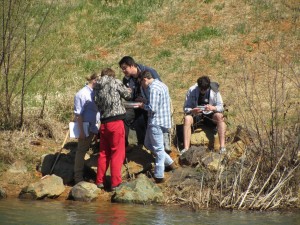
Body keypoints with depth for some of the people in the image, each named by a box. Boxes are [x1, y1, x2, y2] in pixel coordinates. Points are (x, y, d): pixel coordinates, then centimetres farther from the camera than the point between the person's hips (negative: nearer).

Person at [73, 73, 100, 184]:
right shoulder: (82, 94, -12)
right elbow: (78, 114, -12)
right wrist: (81, 131, -15)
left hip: (96, 127, 7)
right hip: (86, 128, -6)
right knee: (81, 151, 5)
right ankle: (78, 177, 13)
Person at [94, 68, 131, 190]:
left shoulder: (97, 87, 9)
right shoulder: (115, 82, -4)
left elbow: (97, 103, 10)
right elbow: (127, 95, 6)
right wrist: (129, 90, 27)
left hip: (104, 123, 5)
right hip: (116, 122, -5)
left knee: (103, 153, 15)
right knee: (117, 153, 1)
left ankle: (100, 181, 17)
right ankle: (115, 182, -1)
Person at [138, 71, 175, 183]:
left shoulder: (153, 88, -19)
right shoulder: (161, 85, 12)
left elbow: (152, 108, -24)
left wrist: (143, 105, -5)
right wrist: (146, 103, 12)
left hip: (156, 122, -10)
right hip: (163, 119, 10)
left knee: (158, 149, -2)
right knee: (148, 144, 20)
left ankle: (159, 176, 4)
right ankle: (169, 162, 25)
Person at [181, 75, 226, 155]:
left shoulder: (214, 91, -11)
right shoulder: (192, 90, -12)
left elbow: (220, 107, -9)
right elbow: (186, 108, -10)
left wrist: (213, 108, -31)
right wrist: (192, 111, -33)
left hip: (210, 115, 0)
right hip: (195, 115, 0)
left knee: (219, 116, -32)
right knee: (187, 118, -32)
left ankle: (222, 147, -34)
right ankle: (186, 148, -38)